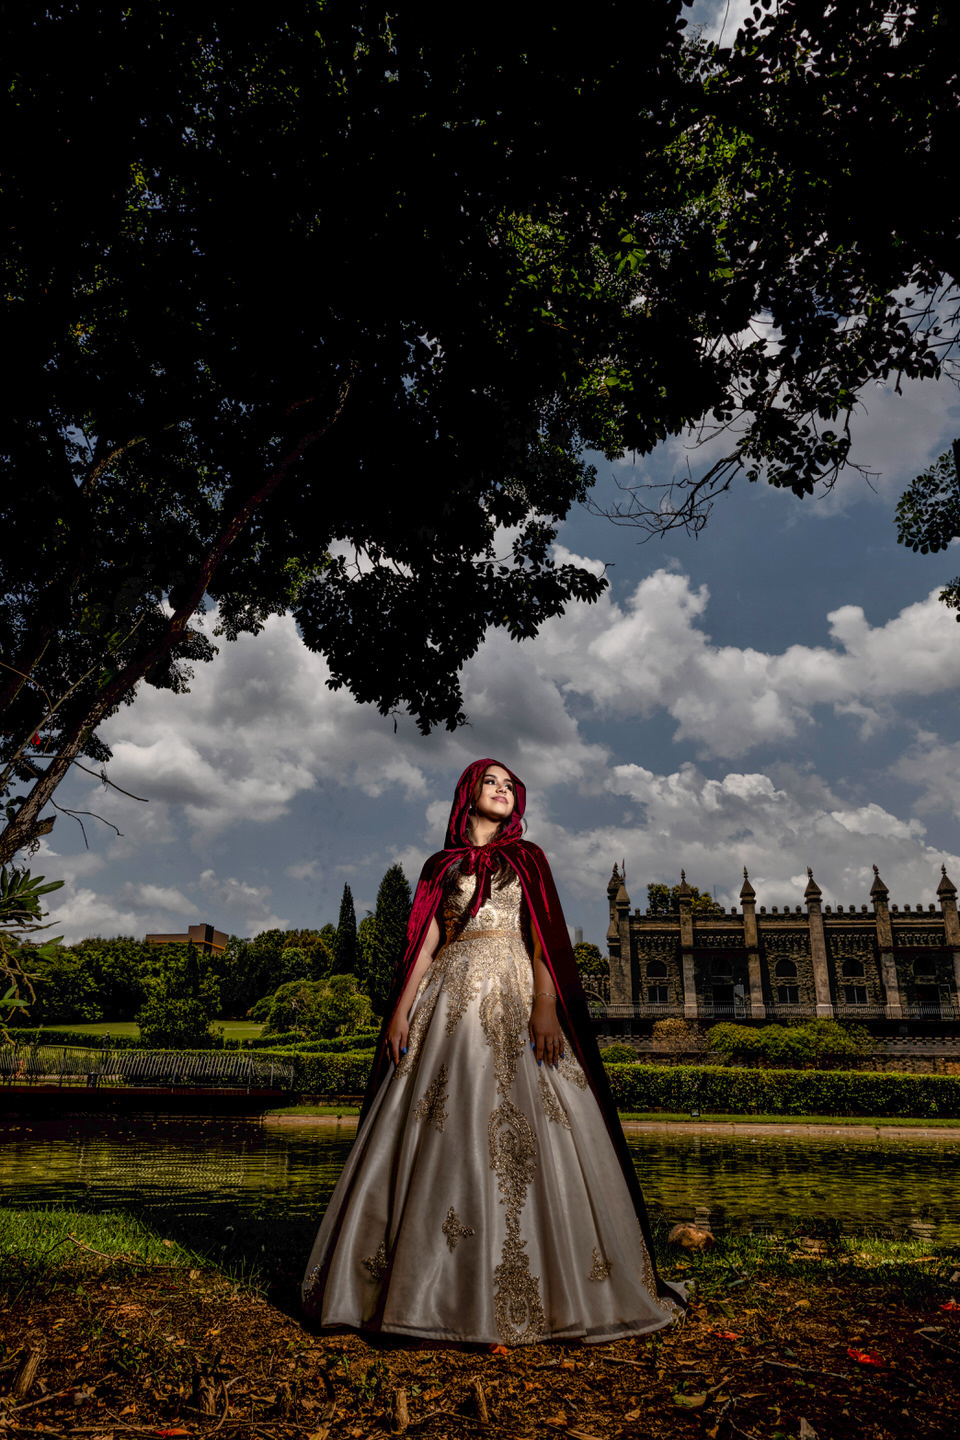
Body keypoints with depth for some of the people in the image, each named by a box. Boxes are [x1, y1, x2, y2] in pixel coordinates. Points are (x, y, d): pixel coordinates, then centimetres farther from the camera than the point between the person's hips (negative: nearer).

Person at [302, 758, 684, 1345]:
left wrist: (545, 1007, -10)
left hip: (515, 996, -1)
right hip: (450, 999, 1)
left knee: (526, 1132, -7)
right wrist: (401, 1008, -2)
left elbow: (544, 936, 4)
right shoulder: (442, 865, 15)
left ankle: (536, 1289, 4)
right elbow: (425, 940, 9)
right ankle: (442, 1286, 10)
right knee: (442, 1134, -2)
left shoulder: (527, 858, 14)